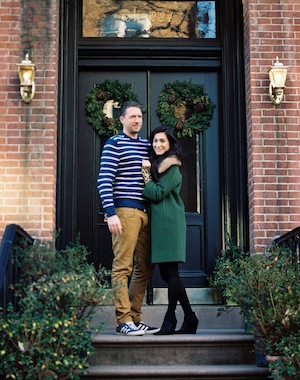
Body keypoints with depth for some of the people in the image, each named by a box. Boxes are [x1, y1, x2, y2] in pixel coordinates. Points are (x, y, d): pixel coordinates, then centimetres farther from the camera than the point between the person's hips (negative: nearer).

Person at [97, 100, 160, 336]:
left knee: (145, 267, 10)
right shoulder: (115, 144, -1)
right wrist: (111, 213, -17)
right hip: (125, 211, -7)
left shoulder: (147, 145, 19)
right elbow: (104, 181, -9)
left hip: (145, 212, 8)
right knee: (123, 266, -6)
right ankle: (124, 320, -2)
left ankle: (134, 318, 18)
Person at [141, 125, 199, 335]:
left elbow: (157, 194, -13)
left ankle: (170, 320, -4)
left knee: (170, 272, -7)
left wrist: (145, 174, -5)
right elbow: (152, 194, 18)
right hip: (159, 222, 10)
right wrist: (147, 171, 6)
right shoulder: (157, 164, 21)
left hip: (169, 222, -10)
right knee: (167, 272, 9)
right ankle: (190, 318, 15)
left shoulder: (171, 167, -6)